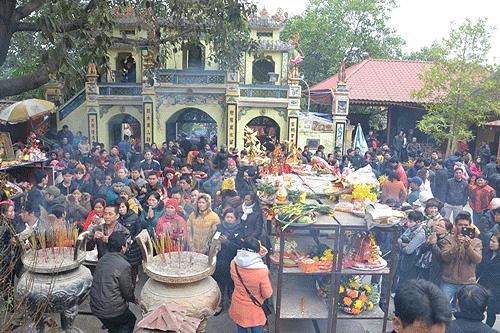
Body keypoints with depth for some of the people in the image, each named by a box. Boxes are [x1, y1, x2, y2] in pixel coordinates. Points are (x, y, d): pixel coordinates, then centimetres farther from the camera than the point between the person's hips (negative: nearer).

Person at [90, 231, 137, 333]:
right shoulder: (124, 265, -22)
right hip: (112, 311, -7)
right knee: (131, 320, 22)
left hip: (95, 307, 7)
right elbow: (127, 292, -13)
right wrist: (133, 299, 10)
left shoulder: (102, 259, 1)